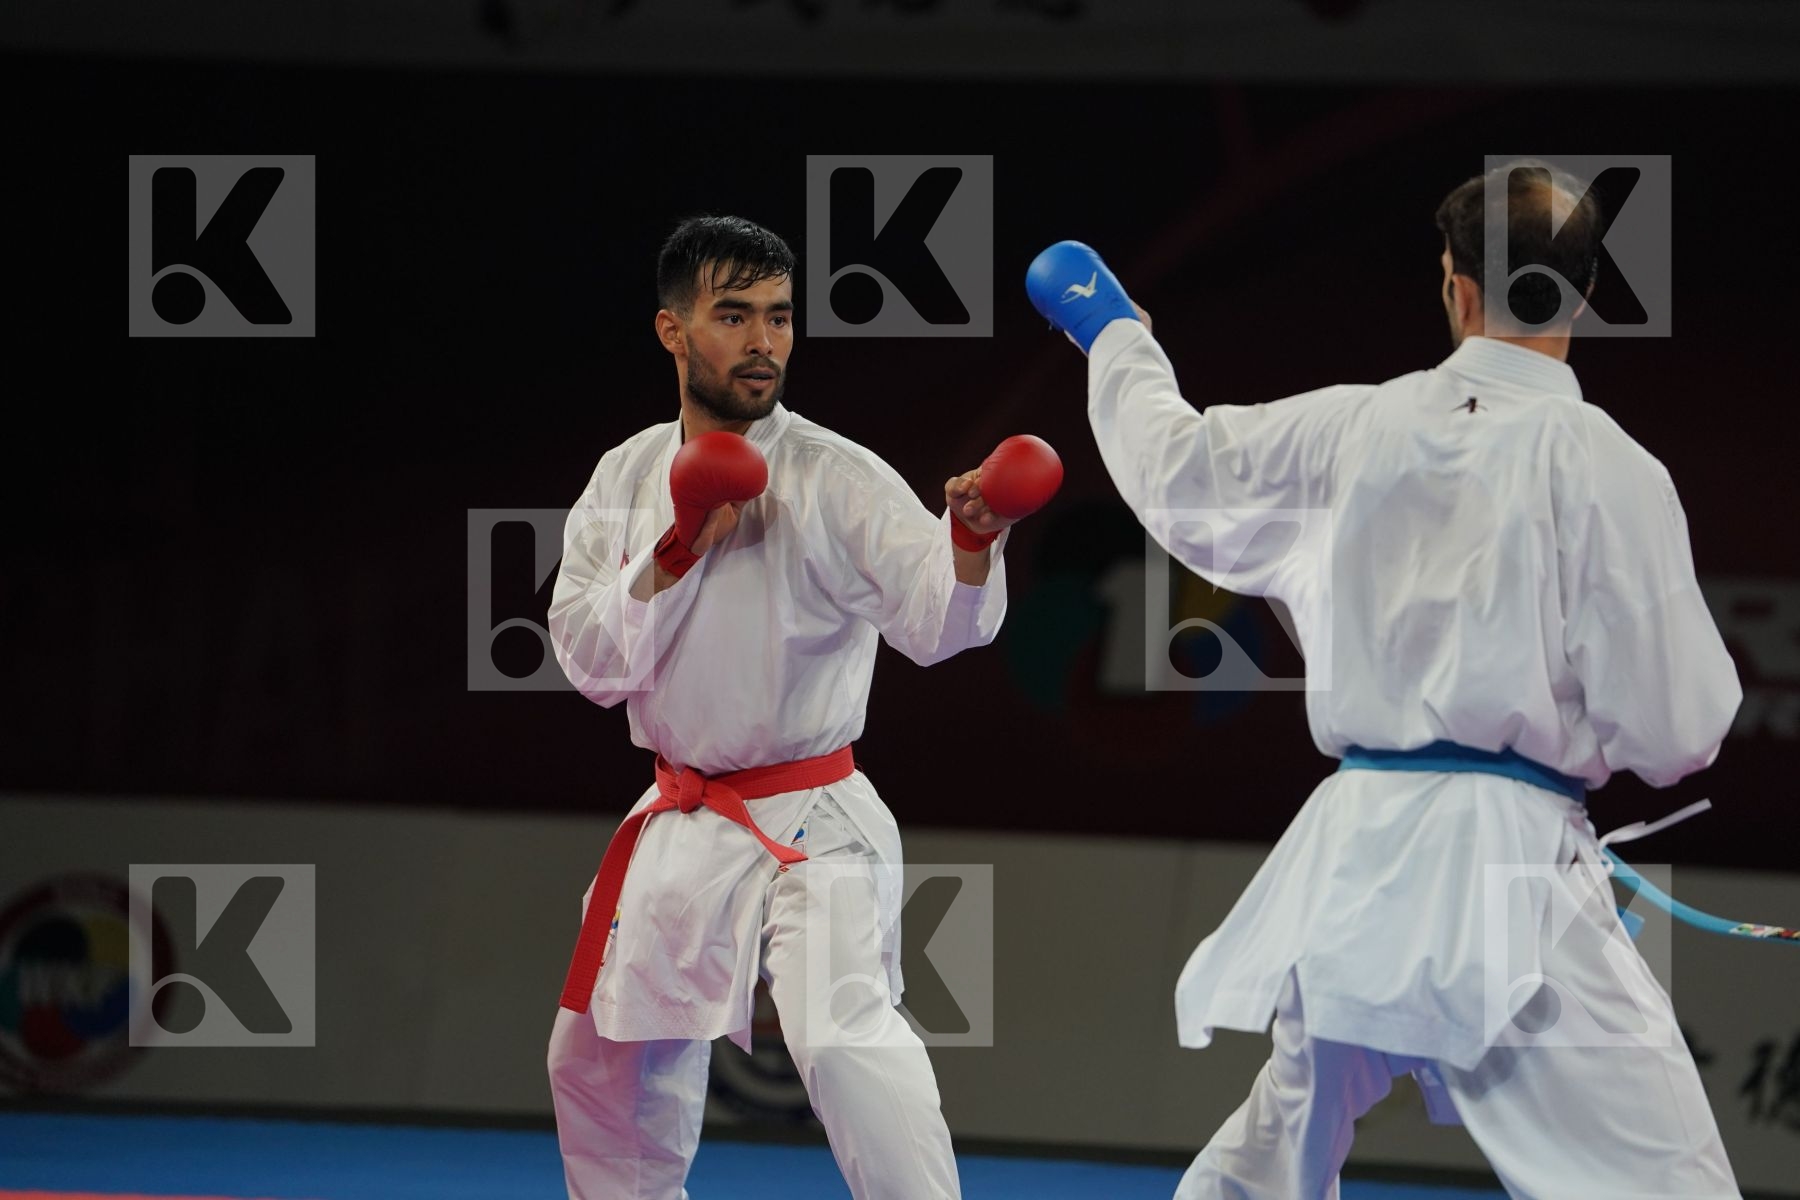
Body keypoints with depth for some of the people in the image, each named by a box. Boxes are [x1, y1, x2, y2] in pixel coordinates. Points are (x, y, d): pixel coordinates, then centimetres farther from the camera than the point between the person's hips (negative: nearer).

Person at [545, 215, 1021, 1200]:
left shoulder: (837, 479, -11)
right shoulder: (626, 480, 3)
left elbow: (936, 620, -24)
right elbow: (590, 660, -2)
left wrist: (971, 541, -45)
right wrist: (673, 556, -16)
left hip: (810, 823, -6)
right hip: (680, 829, 6)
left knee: (845, 1036, -28)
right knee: (601, 1064, 19)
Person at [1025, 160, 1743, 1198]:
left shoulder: (1355, 429, 6)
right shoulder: (1607, 469, -8)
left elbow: (1176, 465, 25)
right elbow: (1673, 732, -6)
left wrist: (1116, 340, 44)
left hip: (1352, 855, 6)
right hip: (1505, 869, -5)